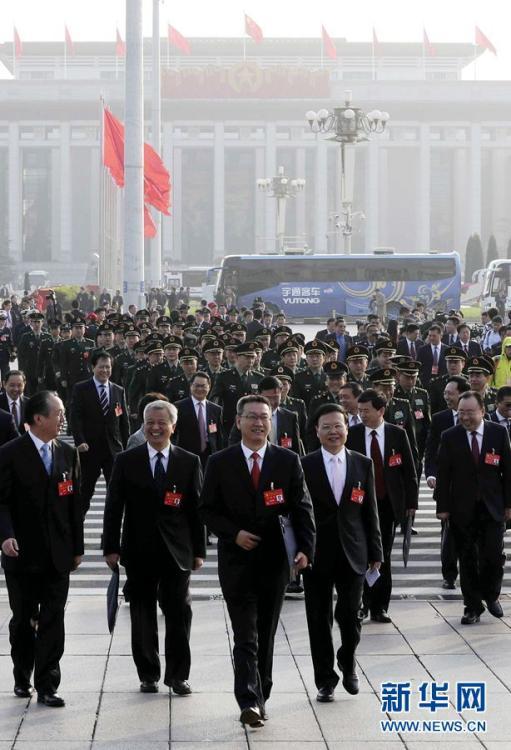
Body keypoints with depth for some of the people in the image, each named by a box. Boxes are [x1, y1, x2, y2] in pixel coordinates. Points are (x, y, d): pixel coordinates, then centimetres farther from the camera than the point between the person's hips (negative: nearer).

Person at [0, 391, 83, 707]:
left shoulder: (68, 454, 6)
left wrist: (77, 547, 9)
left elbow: (75, 502, 10)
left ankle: (47, 686, 3)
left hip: (58, 554, 3)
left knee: (53, 622, -1)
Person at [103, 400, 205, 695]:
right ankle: (148, 675, 17)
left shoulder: (190, 462, 4)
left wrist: (199, 550, 2)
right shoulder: (126, 461, 3)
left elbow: (197, 508, 5)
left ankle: (178, 675, 11)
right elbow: (114, 508, 3)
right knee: (142, 615, 6)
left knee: (179, 614, 0)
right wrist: (111, 547, -3)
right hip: (139, 551, 0)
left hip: (177, 551, 0)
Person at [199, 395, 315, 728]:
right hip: (237, 560, -2)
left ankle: (260, 697, 22)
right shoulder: (220, 462, 0)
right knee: (246, 636, -9)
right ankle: (250, 702, -14)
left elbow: (302, 508, 1)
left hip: (274, 560, 2)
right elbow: (208, 509, 3)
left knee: (266, 635, 10)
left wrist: (306, 547, -12)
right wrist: (234, 533, -13)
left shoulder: (288, 461, 2)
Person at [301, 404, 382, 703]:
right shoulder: (305, 466, -1)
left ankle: (348, 664, 28)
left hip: (353, 553, 1)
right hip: (318, 553, -1)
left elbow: (370, 511, 6)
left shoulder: (363, 464, 5)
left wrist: (375, 552, 5)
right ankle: (326, 680, 16)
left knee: (350, 616, 0)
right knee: (320, 619, 4)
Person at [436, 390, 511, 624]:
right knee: (468, 560, 4)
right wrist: (442, 506, -3)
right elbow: (443, 474, 0)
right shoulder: (449, 437, -1)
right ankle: (472, 607, 14)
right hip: (462, 508, 0)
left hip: (492, 508, 0)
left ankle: (490, 595, 22)